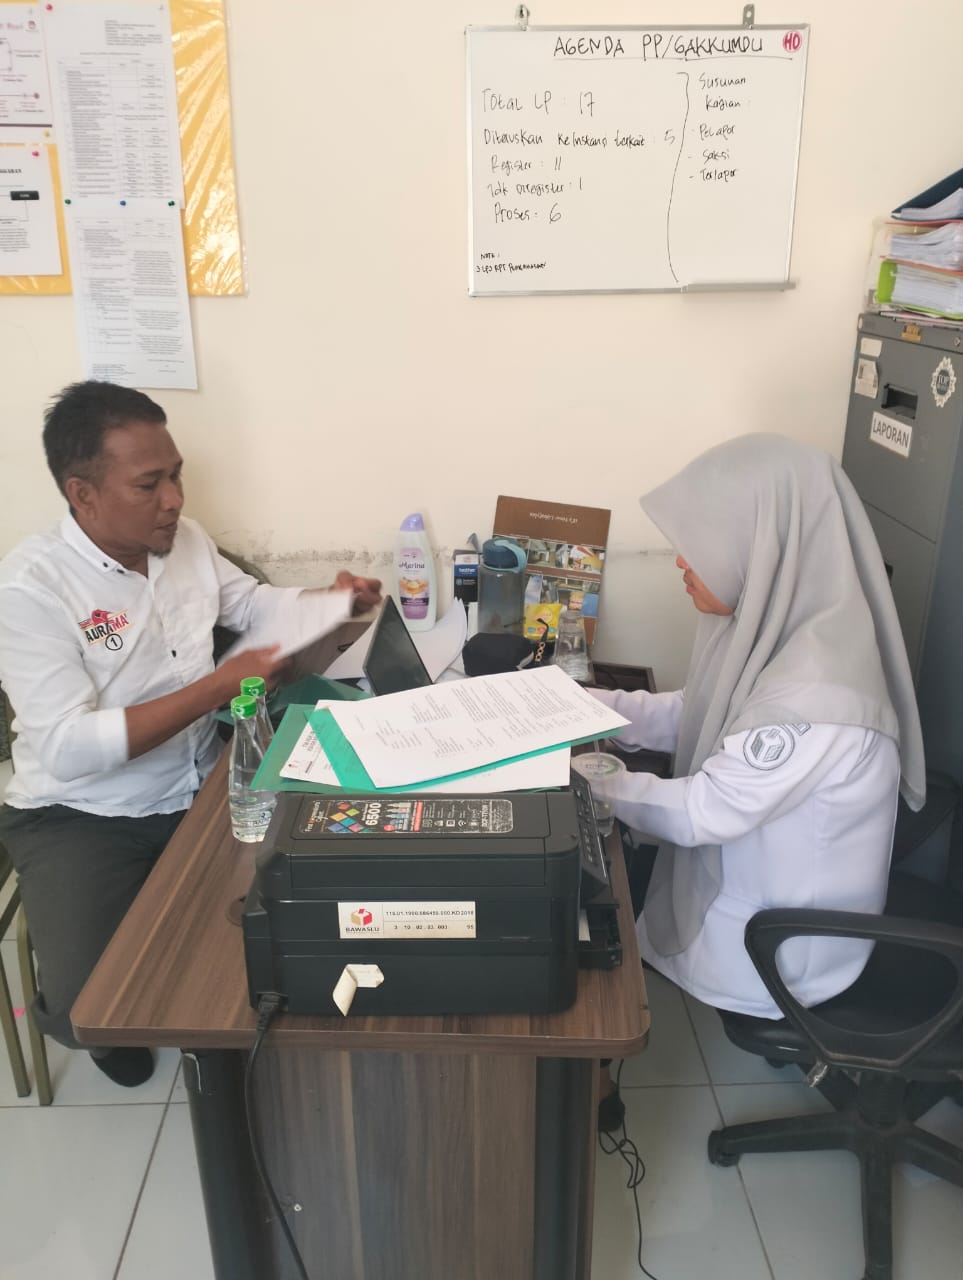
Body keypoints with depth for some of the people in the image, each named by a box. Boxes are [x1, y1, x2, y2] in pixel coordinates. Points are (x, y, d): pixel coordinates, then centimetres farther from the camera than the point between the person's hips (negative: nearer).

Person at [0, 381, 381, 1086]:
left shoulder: (186, 539, -1)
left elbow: (251, 601, 17)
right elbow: (69, 748, -27)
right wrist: (218, 688, -29)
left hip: (198, 790, 6)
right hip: (81, 817, -5)